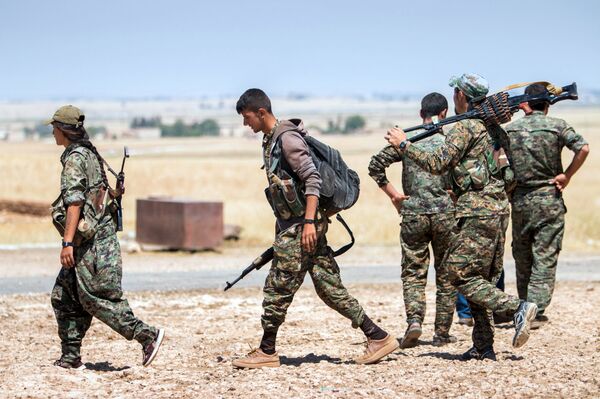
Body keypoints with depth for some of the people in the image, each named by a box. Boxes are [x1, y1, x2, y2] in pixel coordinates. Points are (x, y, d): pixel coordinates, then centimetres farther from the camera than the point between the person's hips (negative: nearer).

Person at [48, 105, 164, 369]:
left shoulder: (74, 159, -13)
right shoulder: (90, 154, 15)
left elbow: (75, 202, -21)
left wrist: (68, 242, -25)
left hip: (91, 241, -10)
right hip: (101, 233, 10)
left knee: (95, 299, -8)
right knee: (64, 297, 12)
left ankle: (147, 335, -10)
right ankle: (71, 357, 12)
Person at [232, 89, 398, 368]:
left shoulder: (287, 138, -12)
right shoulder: (271, 140, 18)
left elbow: (312, 179, -19)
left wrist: (308, 222, -25)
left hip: (302, 226, -10)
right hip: (292, 226, 10)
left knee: (277, 289, -3)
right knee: (330, 287, 6)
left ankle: (266, 352, 6)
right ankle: (378, 337, 7)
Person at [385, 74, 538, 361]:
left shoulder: (465, 127, -9)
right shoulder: (493, 127, 18)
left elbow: (437, 164, -15)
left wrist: (403, 144, -6)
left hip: (478, 210, -9)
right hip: (499, 208, 9)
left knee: (460, 274, -6)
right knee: (481, 278, 11)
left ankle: (517, 308, -15)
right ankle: (483, 346, 8)